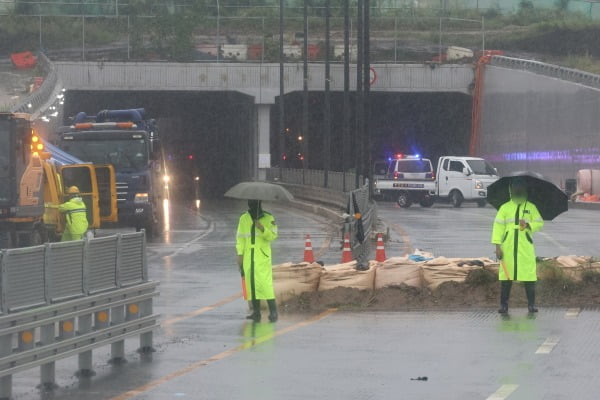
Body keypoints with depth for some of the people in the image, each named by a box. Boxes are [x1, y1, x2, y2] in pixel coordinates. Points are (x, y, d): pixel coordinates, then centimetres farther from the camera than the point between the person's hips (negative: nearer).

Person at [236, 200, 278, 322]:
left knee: (265, 282, -13)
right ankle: (256, 311, 7)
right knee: (251, 282, 2)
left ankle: (273, 311, -11)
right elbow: (240, 237, 12)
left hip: (263, 256, -4)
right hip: (248, 256, 4)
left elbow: (273, 235, -3)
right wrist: (240, 254, 4)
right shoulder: (244, 219, 12)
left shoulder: (268, 219, 2)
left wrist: (262, 229, -20)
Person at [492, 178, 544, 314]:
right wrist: (497, 245, -6)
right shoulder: (505, 208, 9)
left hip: (526, 248, 0)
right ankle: (503, 304, 6)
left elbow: (540, 223, 6)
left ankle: (531, 304, 4)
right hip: (508, 248, 0)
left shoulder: (531, 207, 10)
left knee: (529, 275, -3)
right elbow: (498, 226, 3)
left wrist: (528, 225, -15)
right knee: (506, 276, 0)